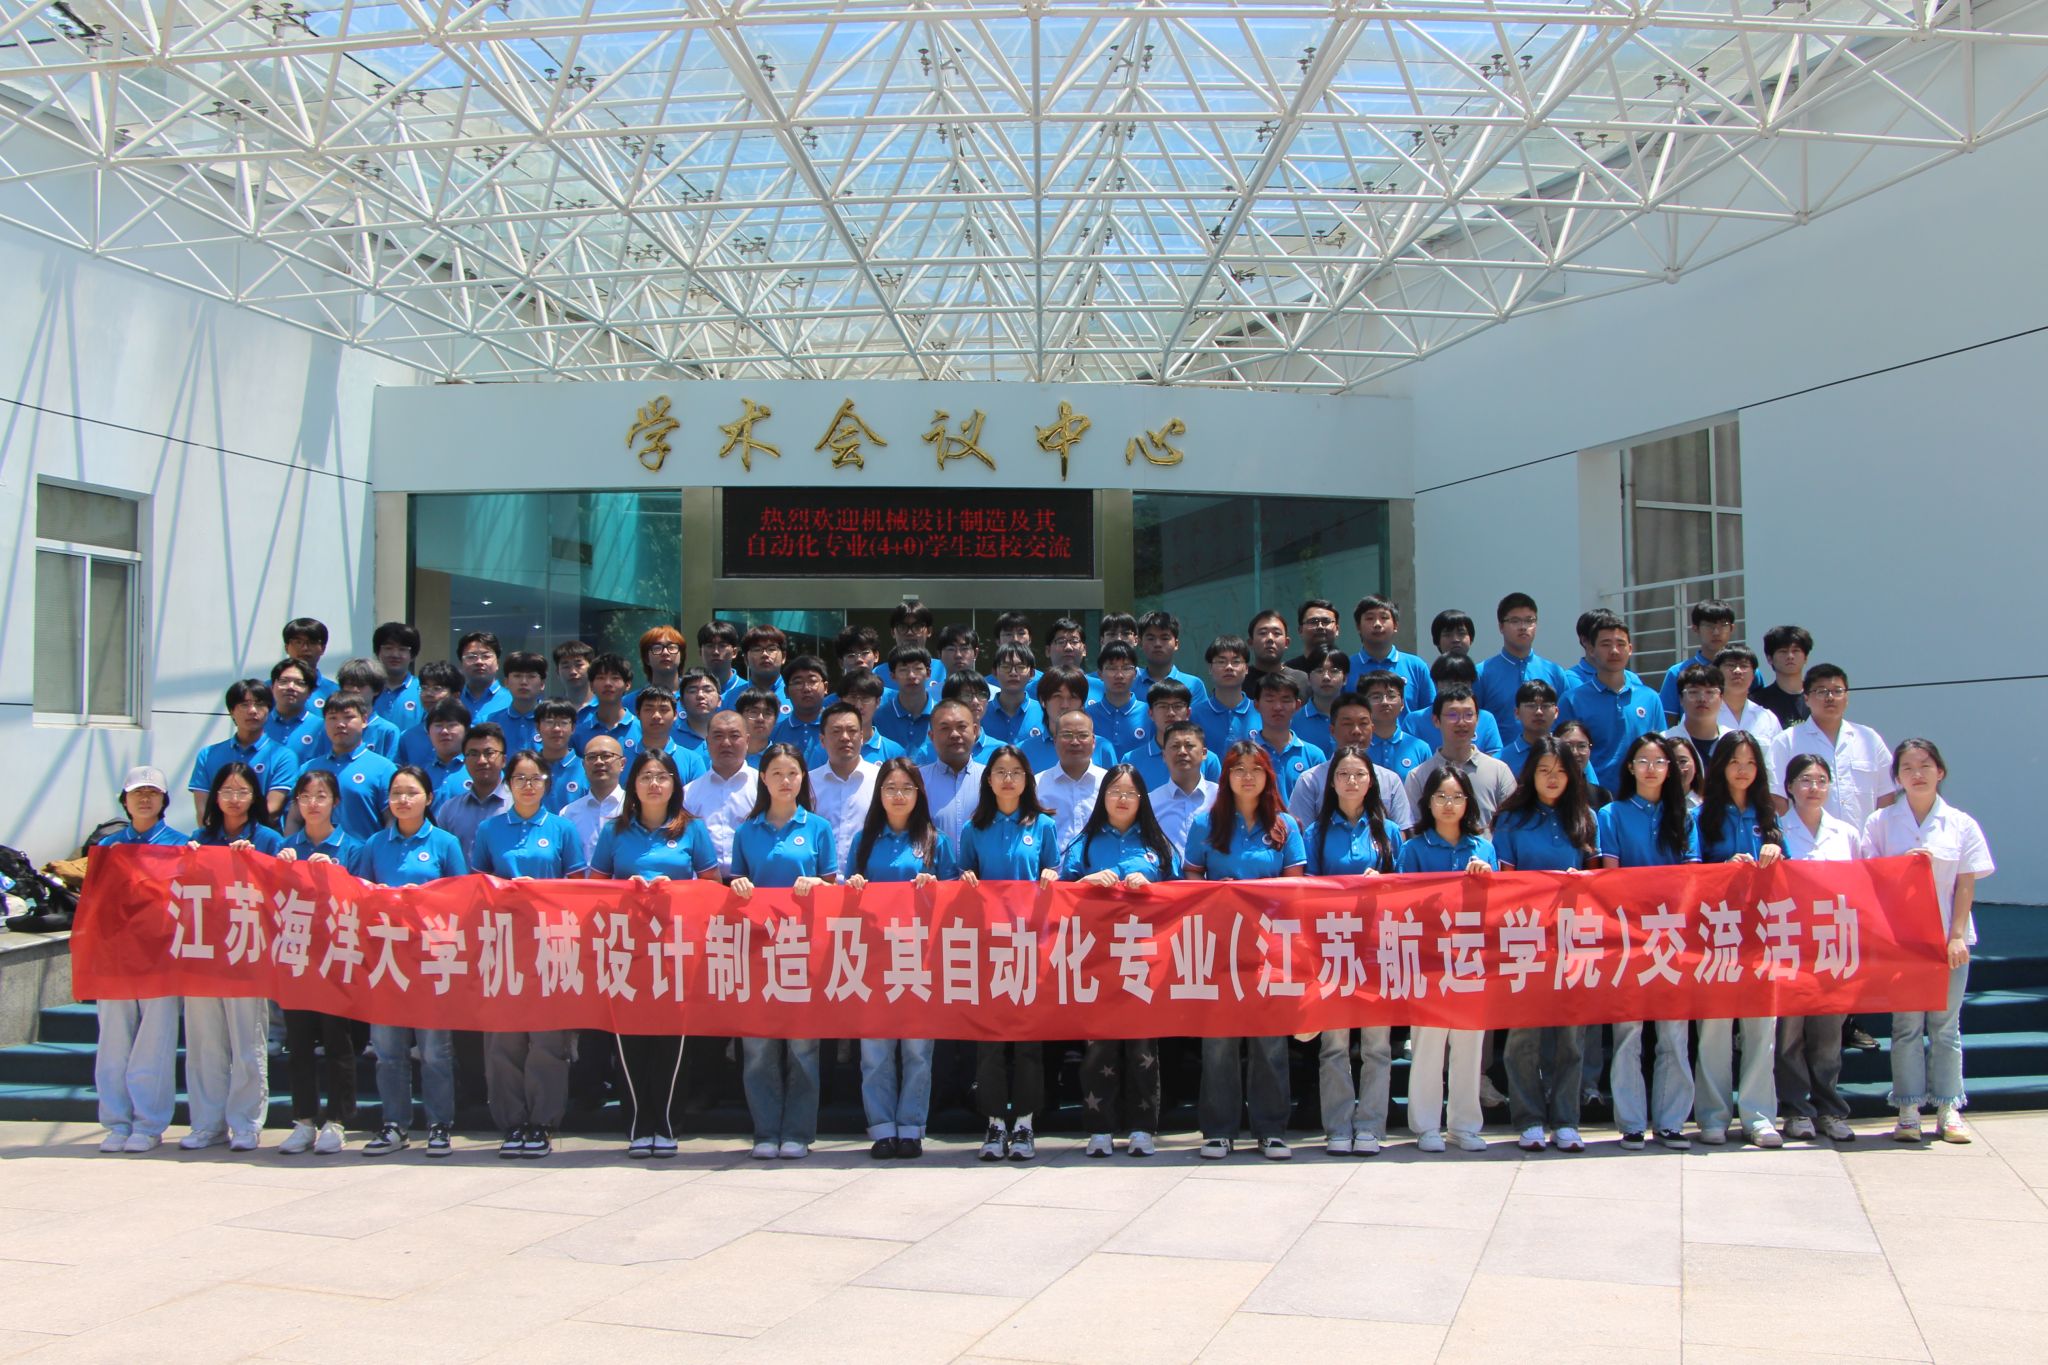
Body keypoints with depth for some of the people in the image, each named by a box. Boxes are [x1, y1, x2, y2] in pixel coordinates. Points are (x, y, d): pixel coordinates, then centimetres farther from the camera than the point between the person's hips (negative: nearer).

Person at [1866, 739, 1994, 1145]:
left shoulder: (1961, 825, 3)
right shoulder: (1881, 823, 3)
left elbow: (1966, 885, 1)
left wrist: (1957, 936, -6)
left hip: (1948, 939, 0)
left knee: (1945, 1024, 5)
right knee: (1906, 1024, 1)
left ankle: (1948, 1109, 12)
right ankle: (1909, 1110, 5)